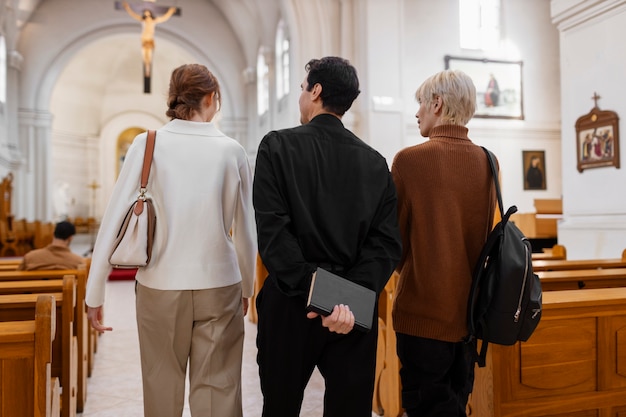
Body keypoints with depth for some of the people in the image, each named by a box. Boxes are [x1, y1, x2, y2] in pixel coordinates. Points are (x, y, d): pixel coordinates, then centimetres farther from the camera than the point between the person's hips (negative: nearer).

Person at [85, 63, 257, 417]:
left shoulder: (148, 145, -4)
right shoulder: (232, 151, -3)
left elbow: (114, 220, -5)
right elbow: (246, 230, 3)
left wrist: (95, 292, 4)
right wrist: (246, 289, 17)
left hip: (161, 287, 1)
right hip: (219, 286, 0)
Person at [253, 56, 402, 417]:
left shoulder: (278, 146, -5)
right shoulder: (376, 162, 4)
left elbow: (272, 229, -15)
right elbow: (387, 242, -5)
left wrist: (309, 292, -16)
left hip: (291, 304, -2)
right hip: (355, 311, 3)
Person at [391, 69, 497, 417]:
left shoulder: (410, 159, -15)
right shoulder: (487, 162, -1)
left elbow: (395, 240, -7)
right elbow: (484, 235, 7)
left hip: (423, 312, -5)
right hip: (468, 310, 6)